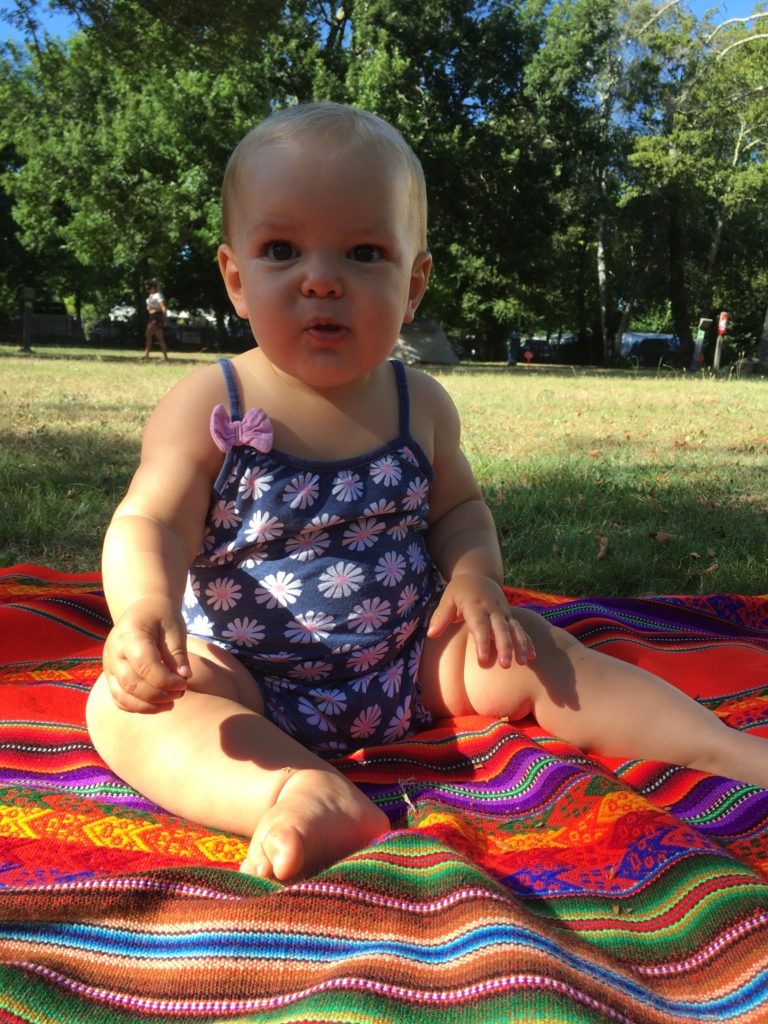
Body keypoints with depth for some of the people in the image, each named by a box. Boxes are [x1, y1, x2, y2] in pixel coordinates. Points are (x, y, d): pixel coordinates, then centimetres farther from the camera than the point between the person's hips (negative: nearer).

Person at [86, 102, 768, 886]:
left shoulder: (420, 406, -1)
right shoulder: (208, 408, -12)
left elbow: (456, 506, 12)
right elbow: (152, 524, -17)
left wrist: (475, 577, -10)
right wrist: (146, 608, -40)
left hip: (405, 661, 3)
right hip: (246, 674, -2)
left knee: (531, 650, -9)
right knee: (126, 705, -28)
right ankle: (308, 798, -49)